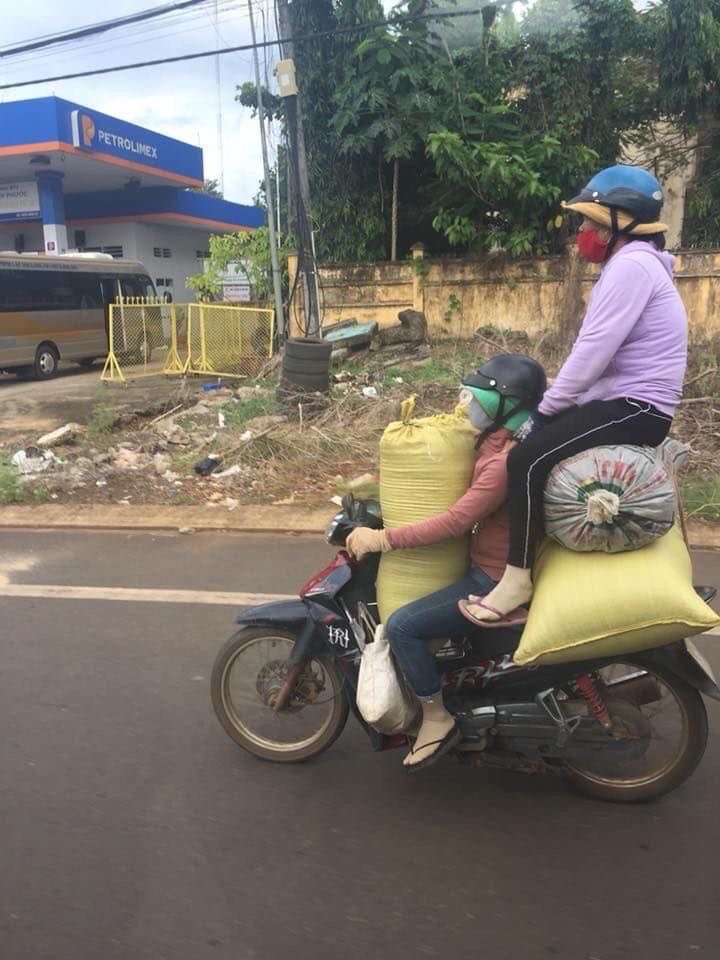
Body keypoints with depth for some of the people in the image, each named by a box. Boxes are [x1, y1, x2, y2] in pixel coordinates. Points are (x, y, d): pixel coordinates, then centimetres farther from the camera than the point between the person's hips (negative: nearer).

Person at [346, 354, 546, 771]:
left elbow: (455, 521, -31)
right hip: (490, 561, 11)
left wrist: (381, 539, -27)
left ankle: (437, 719, 0)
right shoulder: (501, 438, 4)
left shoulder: (506, 459, -28)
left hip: (496, 581, -11)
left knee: (402, 625, -18)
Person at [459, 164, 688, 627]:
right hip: (627, 402, 11)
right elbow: (599, 353, 18)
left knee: (527, 459, -22)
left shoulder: (631, 265, -14)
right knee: (531, 450, 10)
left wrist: (544, 411, -13)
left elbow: (592, 353, -22)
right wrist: (551, 409, 10)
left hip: (636, 407, -11)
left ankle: (518, 580, -14)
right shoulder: (631, 264, 20)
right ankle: (532, 561, 16)